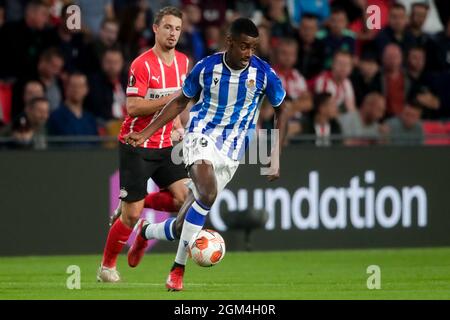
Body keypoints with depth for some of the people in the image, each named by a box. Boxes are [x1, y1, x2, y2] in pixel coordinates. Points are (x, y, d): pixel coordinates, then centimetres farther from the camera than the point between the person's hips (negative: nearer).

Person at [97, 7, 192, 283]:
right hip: (137, 147, -6)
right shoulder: (142, 65, -15)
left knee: (186, 198, -12)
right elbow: (133, 107, -21)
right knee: (131, 216, -5)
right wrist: (170, 99, -25)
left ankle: (134, 205, 13)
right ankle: (107, 266, 16)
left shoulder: (183, 62, 7)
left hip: (165, 146, 6)